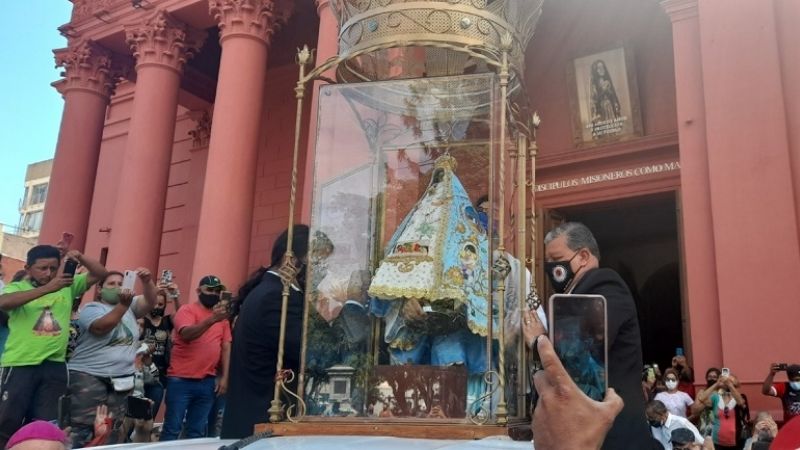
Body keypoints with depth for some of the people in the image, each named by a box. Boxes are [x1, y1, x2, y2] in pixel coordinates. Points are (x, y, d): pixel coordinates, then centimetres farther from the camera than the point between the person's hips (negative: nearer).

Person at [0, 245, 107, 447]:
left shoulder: (68, 286, 9)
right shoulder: (17, 287, -1)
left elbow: (100, 273, 9)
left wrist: (80, 257, -10)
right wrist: (47, 288, -30)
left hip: (54, 366, 3)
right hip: (20, 365, -3)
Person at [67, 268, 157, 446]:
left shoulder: (131, 307, 14)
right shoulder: (91, 308, -2)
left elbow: (150, 302, -1)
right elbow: (101, 327, -21)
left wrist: (147, 281, -19)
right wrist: (123, 304, -29)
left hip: (122, 379, 5)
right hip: (89, 376, -5)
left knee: (114, 430, 8)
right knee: (83, 428, -9)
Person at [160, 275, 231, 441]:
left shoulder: (222, 317, 11)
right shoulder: (187, 310, -3)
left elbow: (226, 347, 12)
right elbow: (186, 334, -21)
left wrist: (224, 377, 4)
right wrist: (212, 319, -34)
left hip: (208, 382, 5)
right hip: (181, 380, -4)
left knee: (197, 431, 10)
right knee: (172, 429, 0)